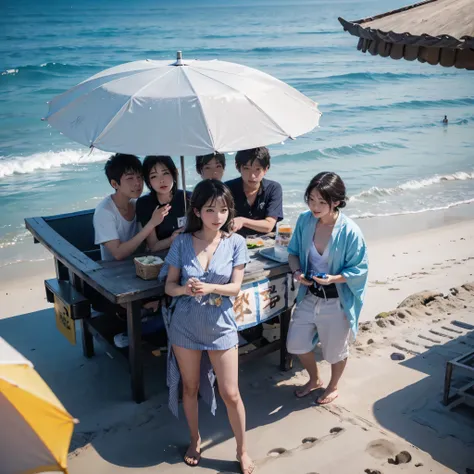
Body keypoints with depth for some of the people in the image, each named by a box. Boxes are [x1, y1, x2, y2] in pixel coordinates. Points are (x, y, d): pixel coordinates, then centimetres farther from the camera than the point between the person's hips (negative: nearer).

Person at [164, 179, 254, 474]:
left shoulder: (235, 243, -9)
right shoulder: (182, 242, -8)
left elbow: (236, 287, -9)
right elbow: (169, 286, -3)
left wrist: (211, 288, -27)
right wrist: (185, 289, -25)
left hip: (220, 324, -1)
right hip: (186, 324, 1)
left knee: (231, 393, 4)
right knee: (190, 388, 17)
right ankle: (195, 440, 41)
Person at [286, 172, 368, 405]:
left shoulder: (350, 231, -23)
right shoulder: (305, 220, -10)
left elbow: (359, 269, -15)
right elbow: (294, 251, 4)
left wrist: (334, 278, -31)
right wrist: (297, 271, -15)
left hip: (336, 301, -4)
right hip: (309, 296, 5)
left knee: (335, 350, 16)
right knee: (296, 343, 14)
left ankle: (332, 387, 47)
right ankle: (314, 380, 44)